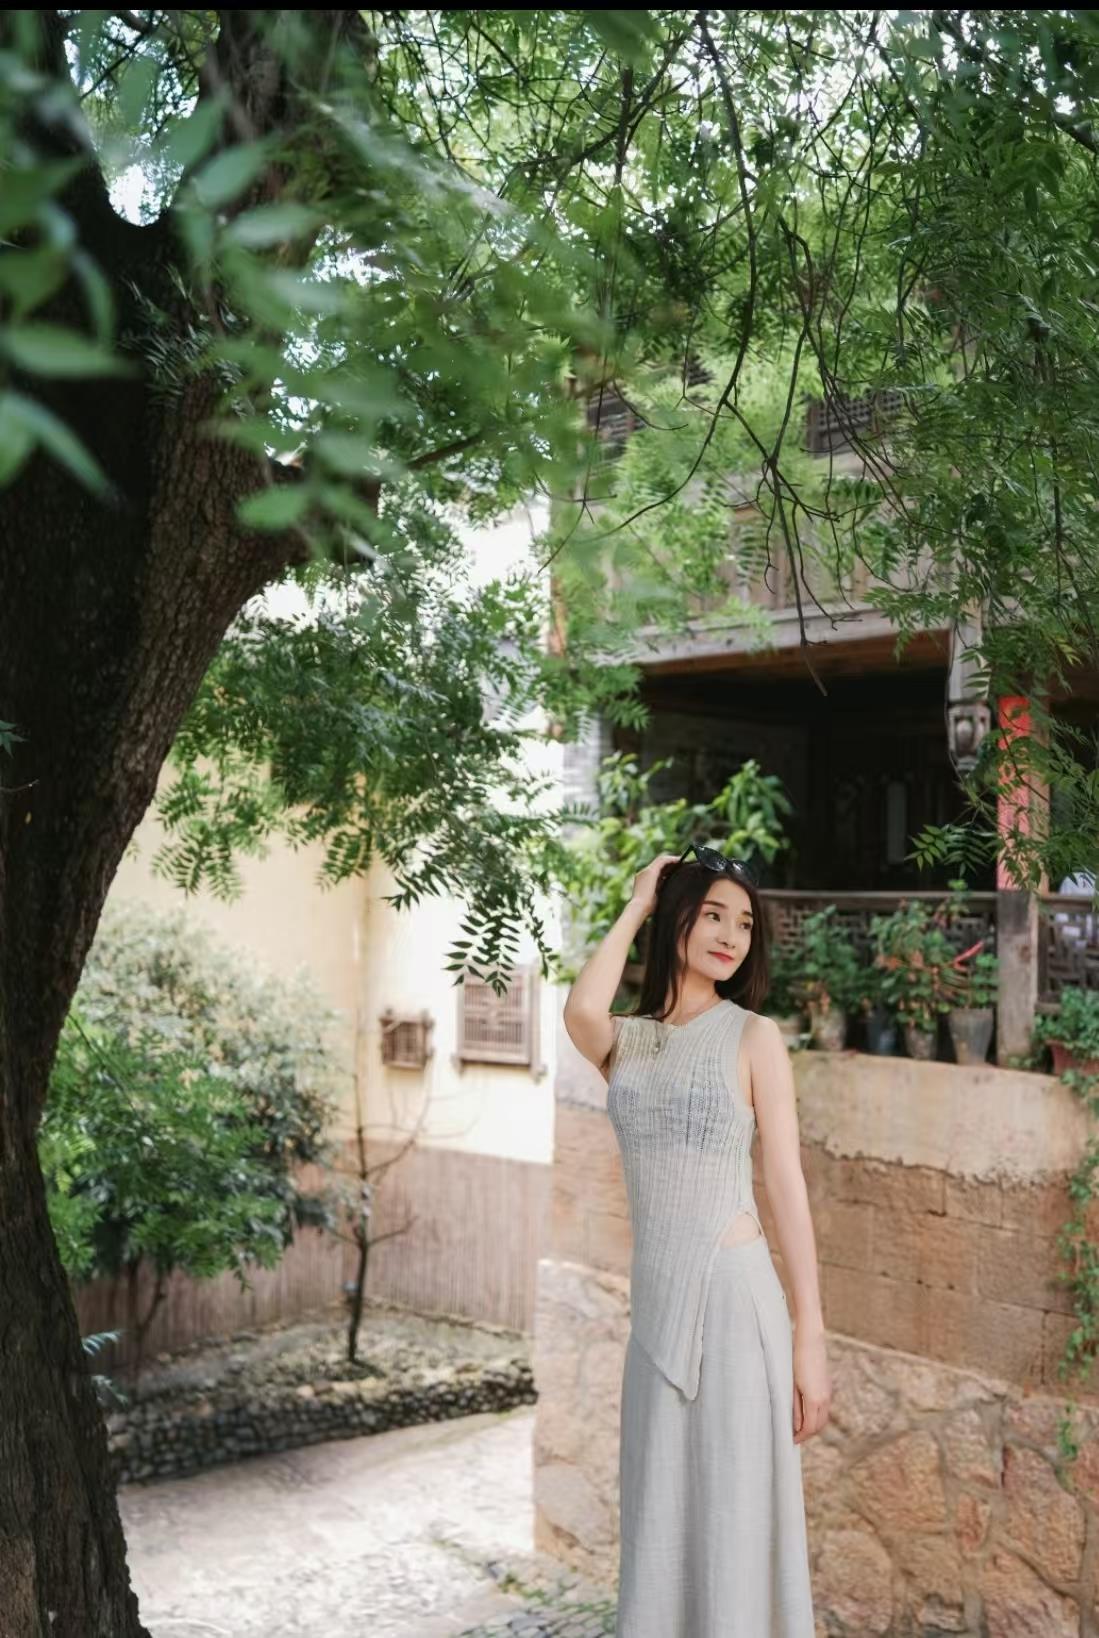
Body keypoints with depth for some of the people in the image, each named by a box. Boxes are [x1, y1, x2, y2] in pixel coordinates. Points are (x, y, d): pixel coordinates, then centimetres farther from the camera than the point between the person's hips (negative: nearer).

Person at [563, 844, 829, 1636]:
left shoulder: (754, 1035, -1)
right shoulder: (626, 1041, 8)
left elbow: (786, 1184, -4)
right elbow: (581, 1010, -17)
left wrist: (810, 1338, -8)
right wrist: (637, 905, -2)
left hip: (734, 1297, -4)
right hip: (656, 1301, 4)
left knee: (735, 1526, 2)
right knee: (660, 1524, 13)